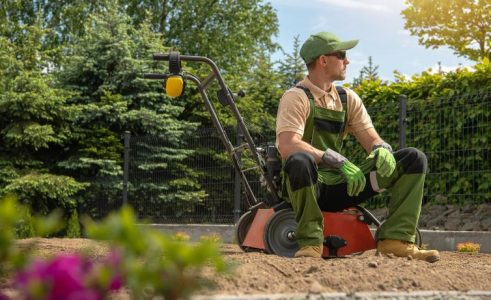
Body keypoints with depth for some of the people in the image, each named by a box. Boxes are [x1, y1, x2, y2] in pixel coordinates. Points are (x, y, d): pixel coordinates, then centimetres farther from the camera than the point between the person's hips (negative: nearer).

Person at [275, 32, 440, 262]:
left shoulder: (348, 99, 12)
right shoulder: (296, 97, -9)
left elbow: (372, 140, 8)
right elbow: (287, 146, -24)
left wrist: (382, 151, -18)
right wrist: (339, 161, -31)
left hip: (341, 185, 6)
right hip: (310, 187, -6)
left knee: (414, 159, -3)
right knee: (299, 161, -42)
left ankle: (396, 239, -16)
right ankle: (310, 242, -23)